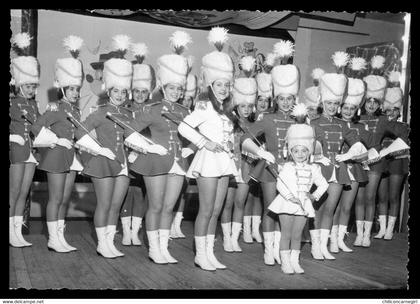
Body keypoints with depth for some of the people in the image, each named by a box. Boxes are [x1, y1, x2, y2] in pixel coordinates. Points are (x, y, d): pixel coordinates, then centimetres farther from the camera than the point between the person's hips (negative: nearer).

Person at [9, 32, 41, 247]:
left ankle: (18, 232, 14)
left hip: (31, 149, 6)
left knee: (24, 193, 8)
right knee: (14, 192, -2)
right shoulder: (12, 103, -3)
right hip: (16, 149, -5)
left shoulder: (34, 104, 13)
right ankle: (12, 233, 6)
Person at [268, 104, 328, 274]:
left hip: (303, 205, 3)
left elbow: (323, 184, 11)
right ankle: (285, 262, 10)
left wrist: (315, 195, -2)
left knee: (297, 235, 9)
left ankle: (295, 261, 18)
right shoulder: (287, 167, -6)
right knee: (286, 234, 3)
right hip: (287, 204, -3)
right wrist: (290, 197, -20)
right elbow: (280, 184, -13)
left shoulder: (313, 169, 4)